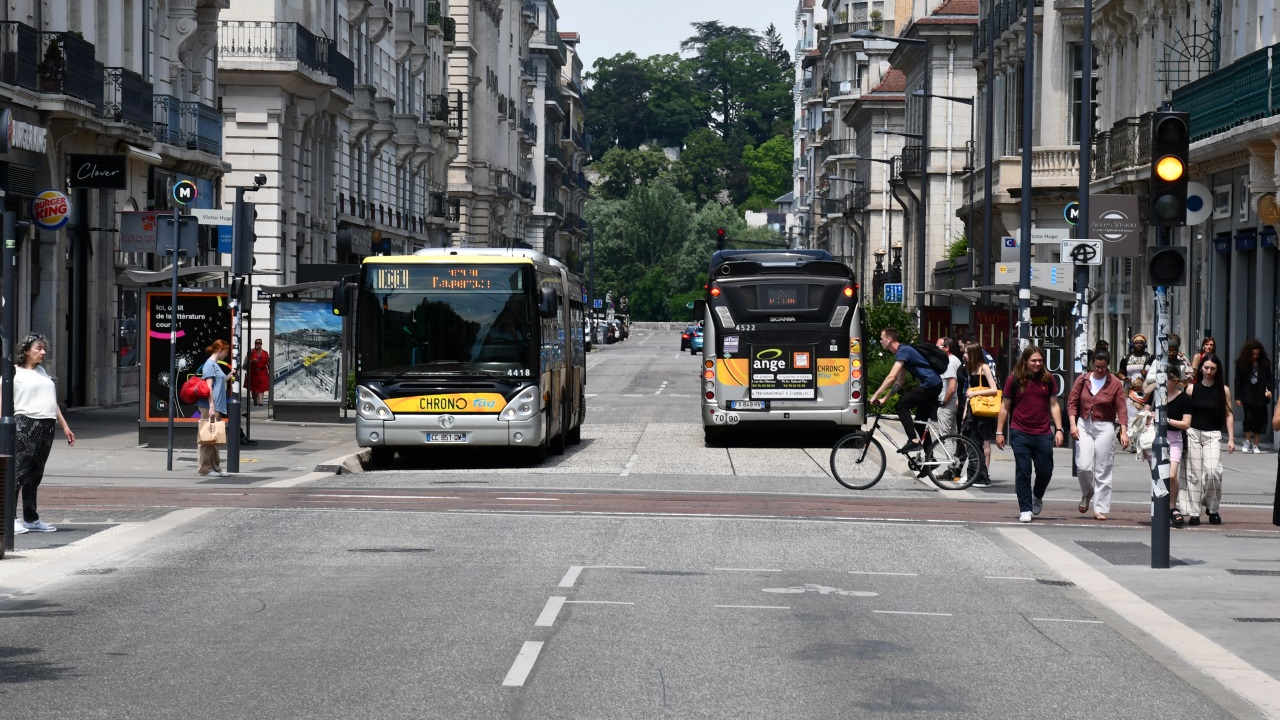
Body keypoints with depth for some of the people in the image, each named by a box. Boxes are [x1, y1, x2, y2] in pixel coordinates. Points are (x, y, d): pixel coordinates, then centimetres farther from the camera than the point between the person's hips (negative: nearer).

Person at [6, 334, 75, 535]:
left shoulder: (42, 372, 23)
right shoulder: (14, 372, 0)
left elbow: (52, 402, 28)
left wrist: (65, 426, 26)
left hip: (46, 428, 7)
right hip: (25, 425, -7)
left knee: (35, 475, 10)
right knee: (19, 472, -12)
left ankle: (31, 519, 13)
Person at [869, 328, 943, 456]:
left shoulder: (903, 351, -14)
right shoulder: (901, 352, 17)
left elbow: (891, 377, -22)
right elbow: (899, 381, 21)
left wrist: (876, 395, -18)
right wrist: (884, 398, 15)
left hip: (929, 384, -10)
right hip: (935, 386, 10)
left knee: (902, 405, -13)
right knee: (921, 421, 12)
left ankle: (913, 441, -18)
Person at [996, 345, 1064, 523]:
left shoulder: (1048, 379, 5)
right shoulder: (1014, 379, -1)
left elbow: (1054, 405, 9)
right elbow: (1005, 406, 4)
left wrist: (1058, 429, 1)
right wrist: (999, 432, 2)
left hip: (1043, 434, 2)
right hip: (1020, 433, -2)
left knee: (1045, 471, 5)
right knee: (1023, 472, -2)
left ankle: (1037, 496, 34)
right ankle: (1025, 510, 4)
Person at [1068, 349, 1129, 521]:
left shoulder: (1115, 383, -1)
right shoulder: (1082, 380, 4)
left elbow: (1121, 408, -3)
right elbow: (1072, 402, 5)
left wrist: (1124, 431, -12)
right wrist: (1073, 424, -8)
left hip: (1105, 427, -1)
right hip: (1084, 426, 2)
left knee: (1103, 471, -1)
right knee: (1084, 466, -8)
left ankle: (1100, 509, 4)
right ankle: (1087, 495, 23)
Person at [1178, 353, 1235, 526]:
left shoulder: (1223, 390, 3)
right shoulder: (1192, 388, 4)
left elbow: (1228, 415, 5)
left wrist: (1231, 438, -1)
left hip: (1213, 435, -1)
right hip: (1193, 433, 1)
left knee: (1212, 471, -18)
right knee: (1194, 474, 0)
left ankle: (1212, 508, 2)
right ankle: (1194, 512, 6)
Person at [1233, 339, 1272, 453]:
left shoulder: (1265, 363, 3)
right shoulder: (1241, 363, 0)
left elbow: (1269, 378, 7)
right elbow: (1238, 380, 1)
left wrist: (1269, 389, -11)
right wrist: (1238, 397, -2)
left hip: (1260, 396, 1)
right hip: (1248, 395, -1)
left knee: (1260, 419, 1)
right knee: (1249, 417, -11)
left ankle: (1255, 444, 12)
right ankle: (1247, 441, 11)